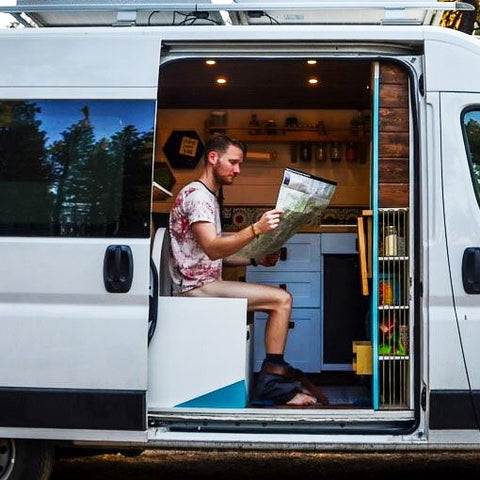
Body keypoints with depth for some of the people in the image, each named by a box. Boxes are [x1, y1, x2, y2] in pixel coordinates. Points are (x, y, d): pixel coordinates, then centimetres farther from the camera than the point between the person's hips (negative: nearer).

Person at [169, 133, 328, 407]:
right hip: (196, 288, -10)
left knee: (281, 300, 7)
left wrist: (255, 259, 7)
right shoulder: (197, 194, -11)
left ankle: (274, 378, 2)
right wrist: (256, 230, -38)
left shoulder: (210, 197, 22)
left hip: (207, 284, 10)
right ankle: (272, 383, -13)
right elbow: (212, 249, -26)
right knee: (281, 299, -16)